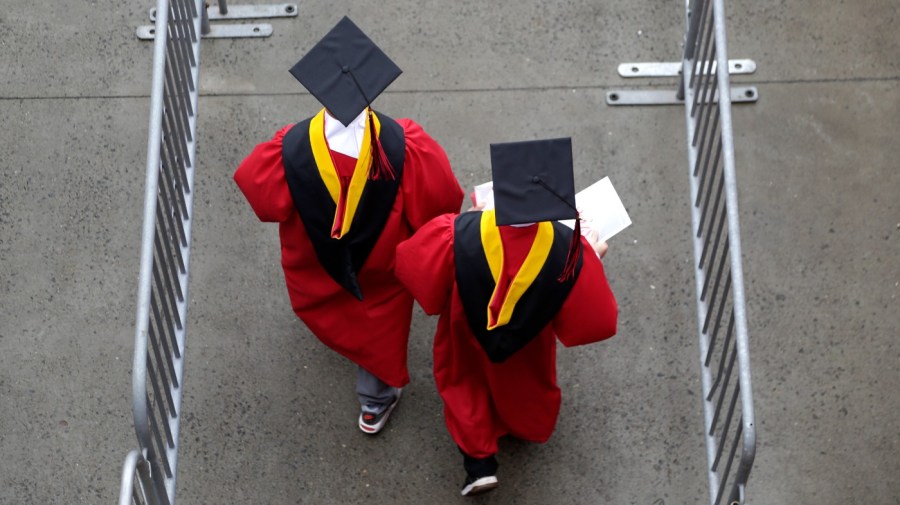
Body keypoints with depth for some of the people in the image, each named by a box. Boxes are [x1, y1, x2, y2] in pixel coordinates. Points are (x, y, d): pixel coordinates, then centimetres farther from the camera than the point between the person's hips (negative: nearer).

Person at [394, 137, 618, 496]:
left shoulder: (456, 235, -41)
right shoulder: (569, 251, -39)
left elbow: (412, 267, -19)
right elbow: (595, 319, -23)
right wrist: (593, 258, -7)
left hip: (468, 335, -1)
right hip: (528, 345, 1)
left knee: (466, 376, 32)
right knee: (524, 382, 35)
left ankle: (479, 461, 33)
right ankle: (527, 428, 64)